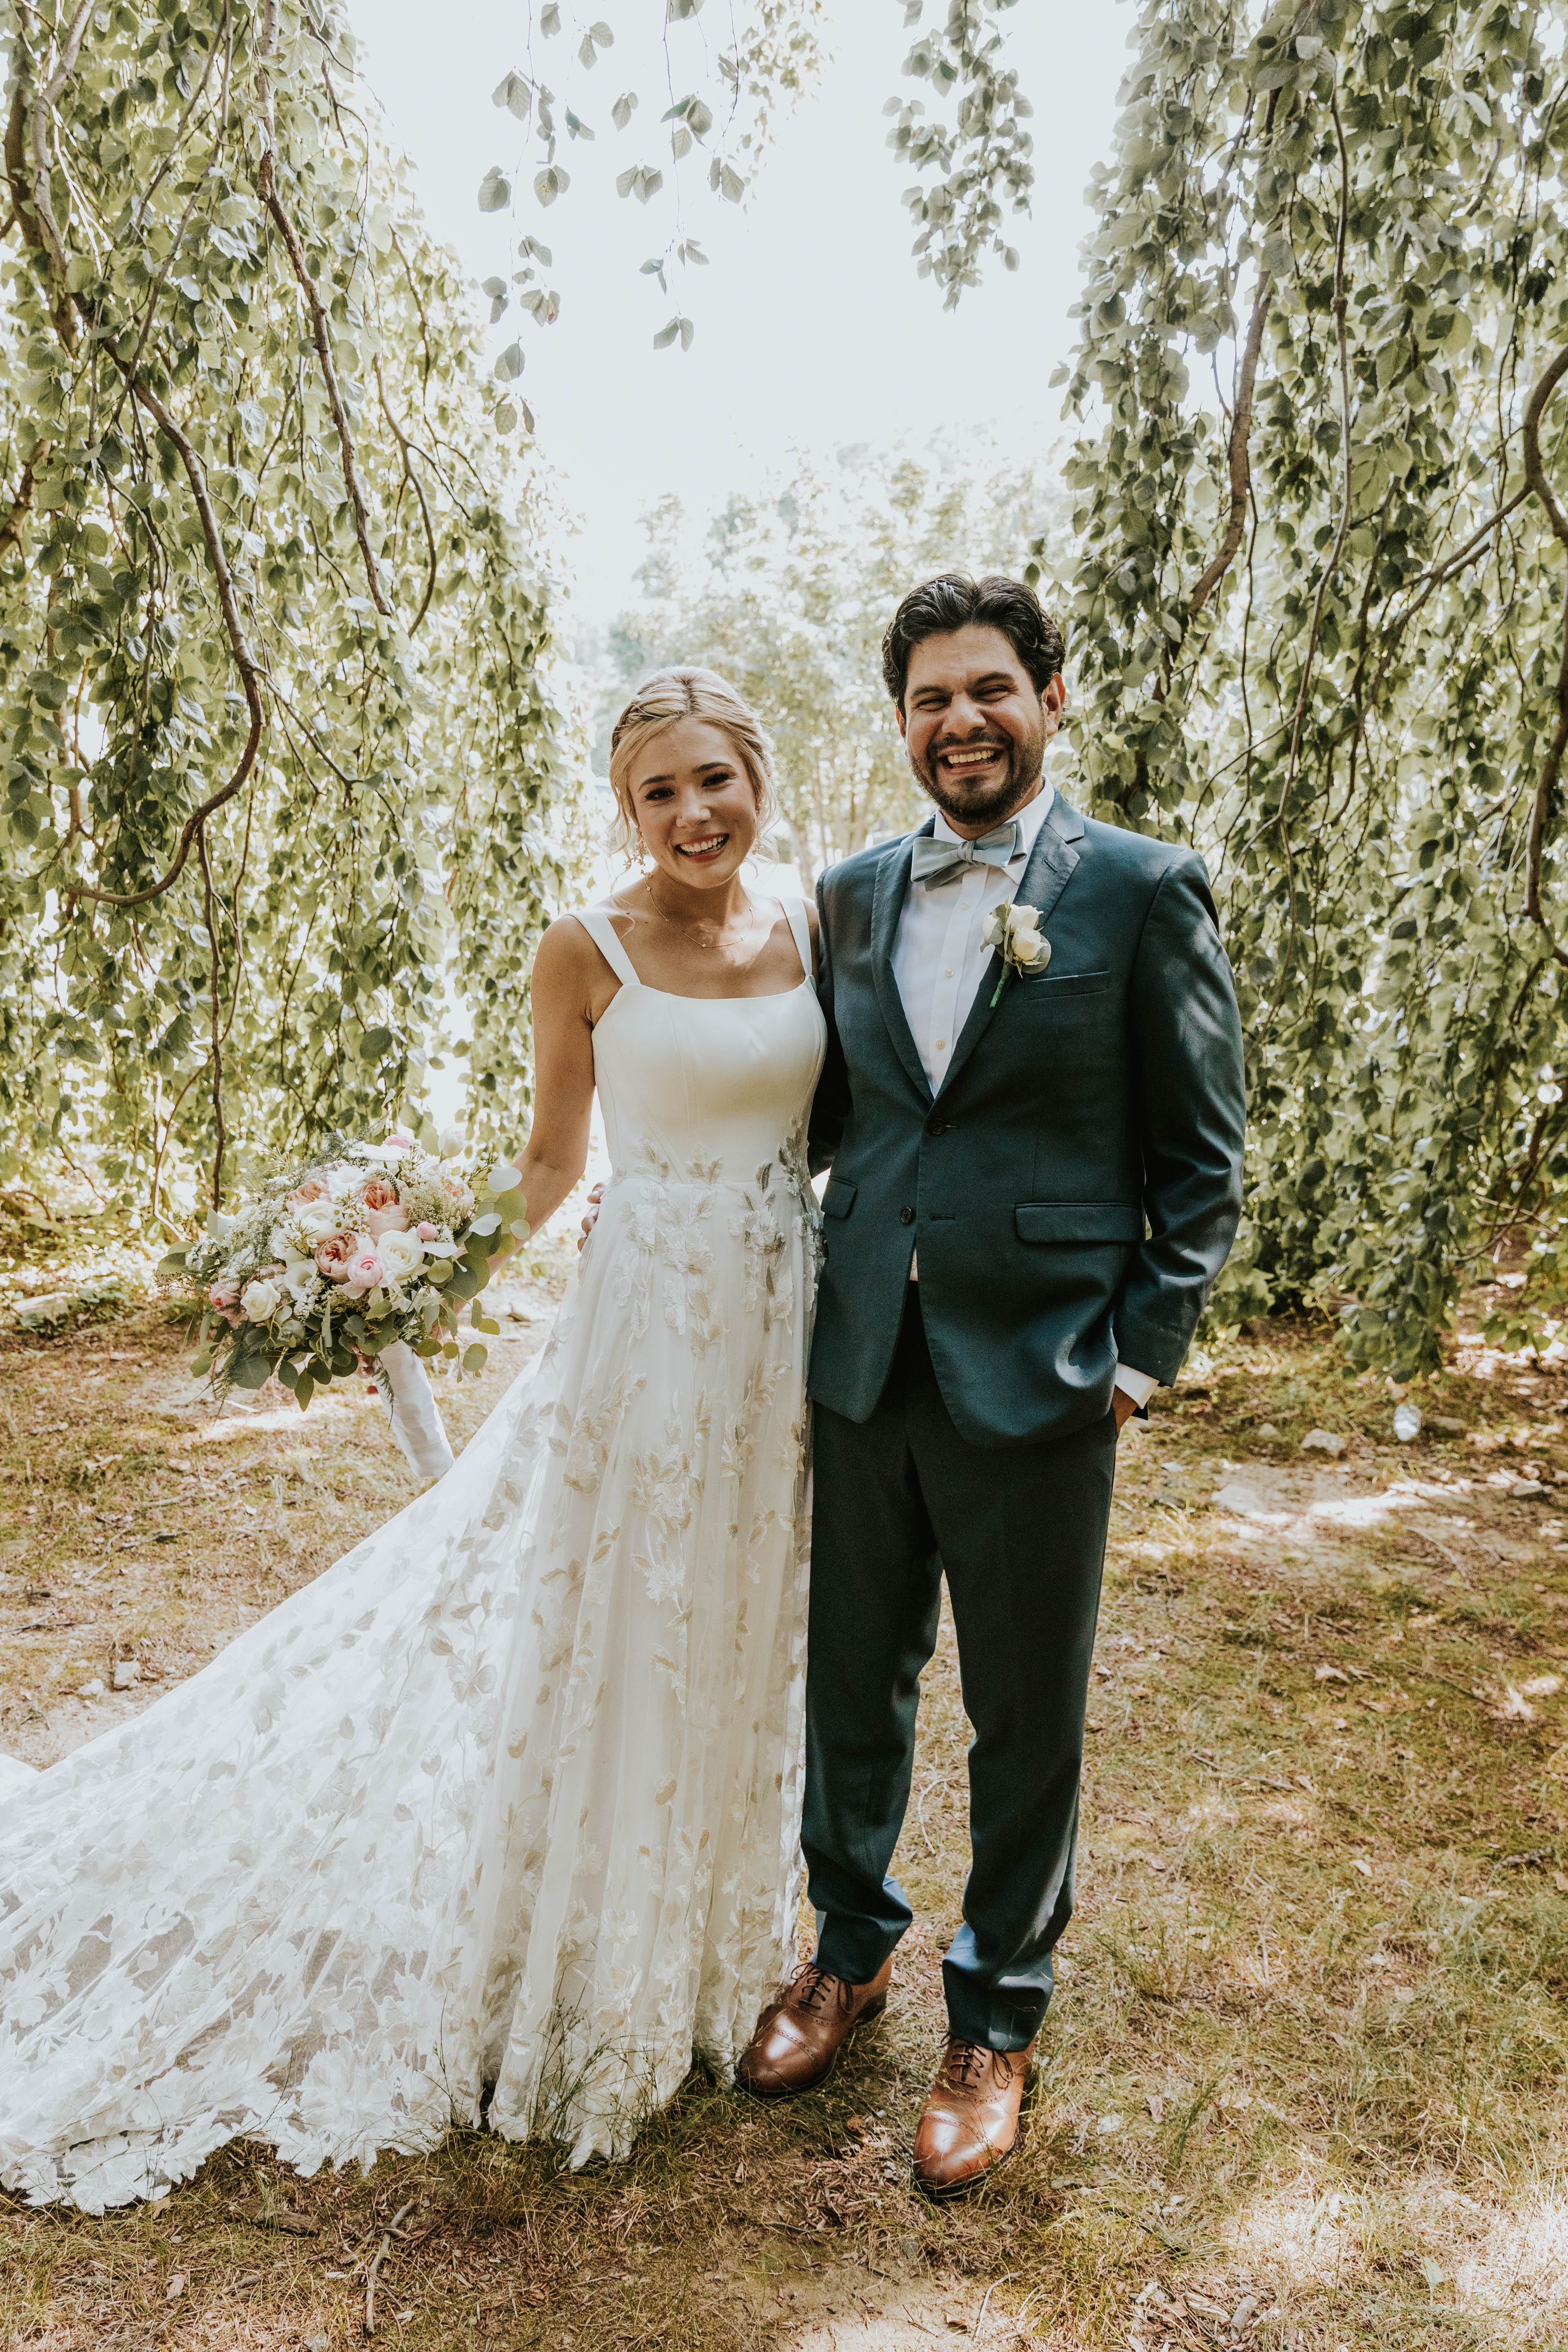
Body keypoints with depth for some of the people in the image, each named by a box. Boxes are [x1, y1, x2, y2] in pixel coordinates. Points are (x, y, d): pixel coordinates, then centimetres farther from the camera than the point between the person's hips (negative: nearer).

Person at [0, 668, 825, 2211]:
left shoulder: (808, 934, 4)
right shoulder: (585, 951, -7)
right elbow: (551, 1158, 1)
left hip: (789, 1326, 5)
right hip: (650, 1318, -4)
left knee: (735, 1643, 17)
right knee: (595, 1636, 6)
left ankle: (698, 1944, 41)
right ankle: (573, 1974, 30)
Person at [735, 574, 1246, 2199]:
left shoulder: (1144, 891, -5)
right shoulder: (851, 897, 8)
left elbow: (1202, 1158, -3)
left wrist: (1148, 1346, -9)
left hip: (1038, 1378, -4)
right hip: (864, 1363, 4)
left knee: (1026, 1717, 11)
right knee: (853, 1681, 18)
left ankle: (996, 2020, 34)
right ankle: (851, 1951, 43)